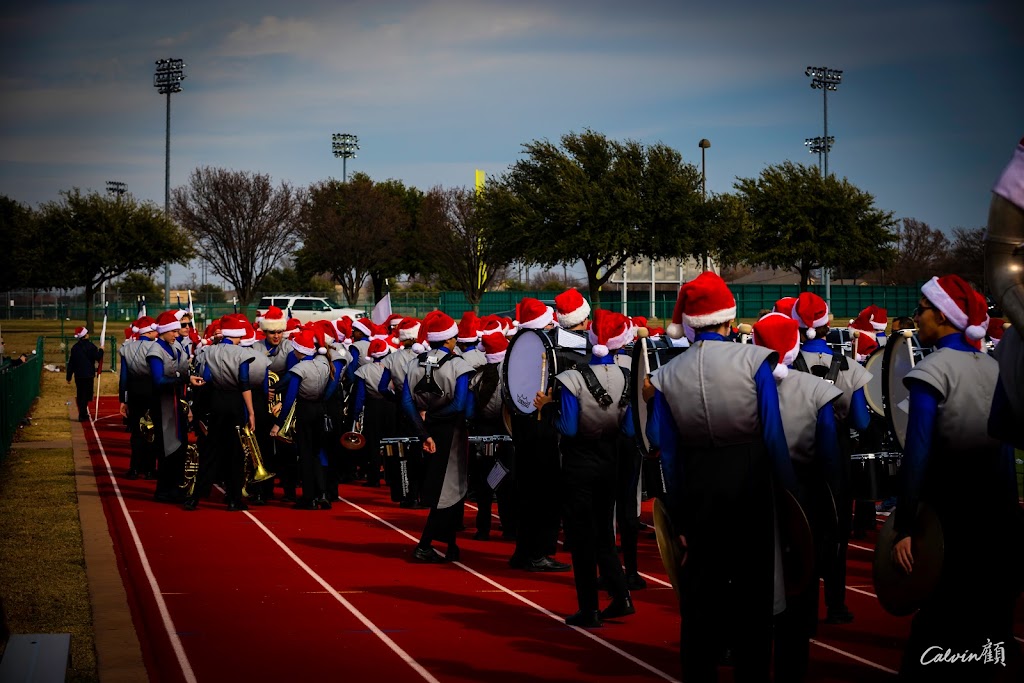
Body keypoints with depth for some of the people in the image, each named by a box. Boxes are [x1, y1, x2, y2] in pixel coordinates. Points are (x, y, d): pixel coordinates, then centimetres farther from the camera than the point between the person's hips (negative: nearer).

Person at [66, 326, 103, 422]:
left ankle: (83, 414, 24)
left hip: (78, 375, 5)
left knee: (80, 395, 14)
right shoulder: (91, 346, -10)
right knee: (85, 395, -3)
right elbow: (98, 358, -8)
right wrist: (101, 350, 11)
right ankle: (82, 415, -10)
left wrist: (69, 377, 13)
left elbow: (71, 363, 8)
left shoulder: (75, 347, 6)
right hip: (88, 374, -5)